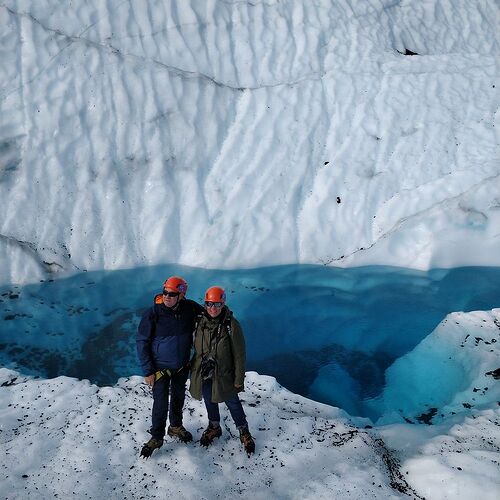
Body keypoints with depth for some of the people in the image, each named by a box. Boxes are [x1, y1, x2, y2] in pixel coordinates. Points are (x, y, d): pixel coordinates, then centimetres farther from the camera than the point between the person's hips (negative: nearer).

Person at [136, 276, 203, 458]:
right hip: (160, 367, -3)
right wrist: (148, 371, -15)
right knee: (161, 403, 1)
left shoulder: (190, 308, -16)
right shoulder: (153, 313, -23)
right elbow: (142, 342, -15)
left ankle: (176, 426, 46)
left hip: (182, 366, 4)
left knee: (178, 397, 22)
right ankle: (156, 437, 24)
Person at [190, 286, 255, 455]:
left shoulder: (231, 325, -19)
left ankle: (244, 432, 32)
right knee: (209, 401, 22)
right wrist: (195, 368, 12)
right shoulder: (201, 322, -8)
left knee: (232, 403, 11)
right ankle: (214, 427, 47)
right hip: (204, 373, 4)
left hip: (223, 374, -4)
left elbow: (239, 354, -13)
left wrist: (239, 378, -10)